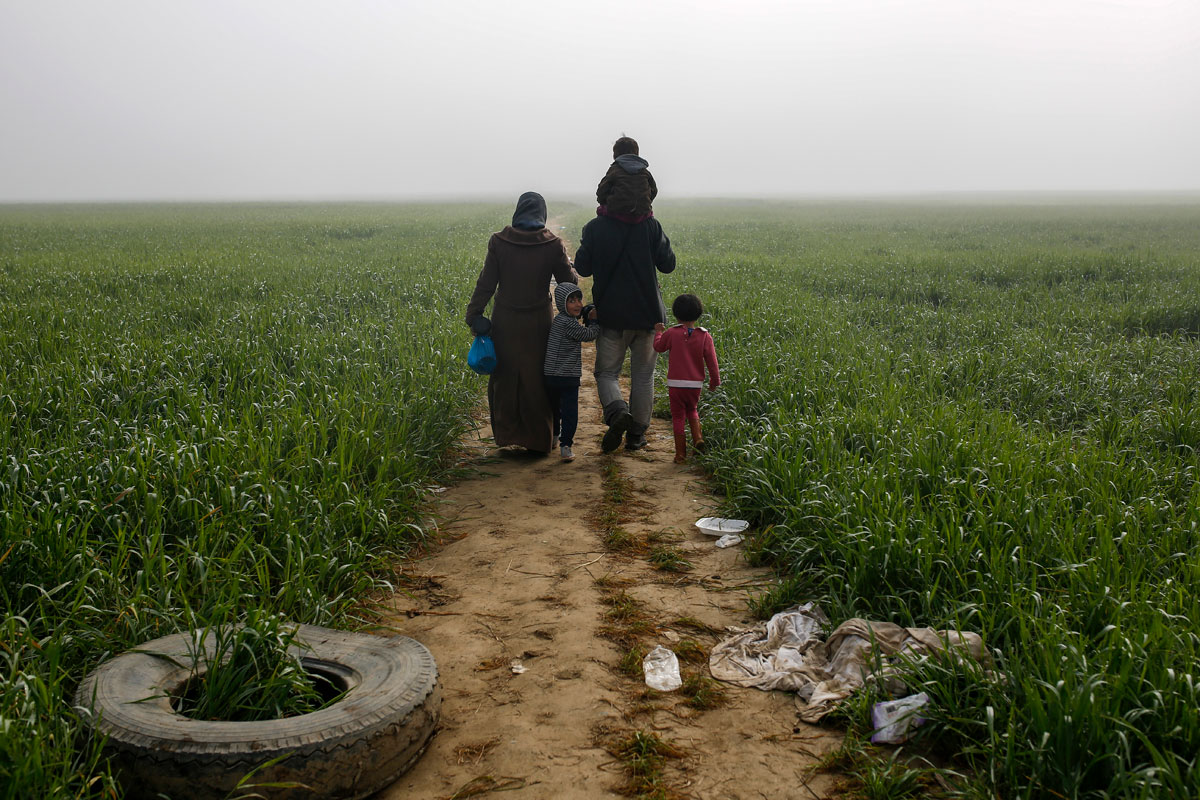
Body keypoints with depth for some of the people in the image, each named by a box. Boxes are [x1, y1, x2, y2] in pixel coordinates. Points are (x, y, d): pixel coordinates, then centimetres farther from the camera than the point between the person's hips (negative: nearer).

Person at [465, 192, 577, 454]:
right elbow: (569, 282, 0)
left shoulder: (499, 242, -8)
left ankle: (506, 432, 23)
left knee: (505, 376, 15)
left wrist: (474, 314, 2)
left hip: (505, 322, 0)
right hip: (538, 323, 0)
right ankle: (539, 438, 18)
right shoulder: (552, 245, -9)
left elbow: (486, 283, -7)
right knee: (537, 379, 11)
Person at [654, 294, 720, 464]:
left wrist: (658, 332, 30)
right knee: (692, 410, 26)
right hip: (695, 384, 2)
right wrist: (715, 380, 11)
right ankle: (698, 437, 3)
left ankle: (680, 454, 7)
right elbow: (711, 361, -3)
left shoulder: (671, 333, -7)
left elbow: (658, 347, 12)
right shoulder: (705, 336, -5)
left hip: (675, 384, -2)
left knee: (678, 417, 7)